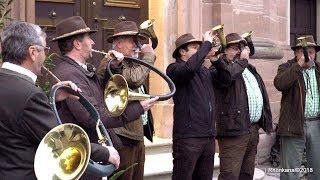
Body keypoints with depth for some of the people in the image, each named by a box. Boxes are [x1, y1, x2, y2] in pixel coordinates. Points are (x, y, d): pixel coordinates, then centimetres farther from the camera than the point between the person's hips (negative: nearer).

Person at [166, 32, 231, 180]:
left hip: (209, 136, 8)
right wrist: (207, 43, -17)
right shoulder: (174, 69, -7)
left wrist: (216, 60, 3)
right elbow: (190, 67, -27)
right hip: (188, 137, -7)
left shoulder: (205, 71, 17)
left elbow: (226, 79, 17)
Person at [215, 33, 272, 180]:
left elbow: (261, 94, 28)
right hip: (234, 129, -8)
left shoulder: (249, 68, 22)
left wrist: (265, 121, 21)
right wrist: (242, 60, -12)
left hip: (253, 129, 8)